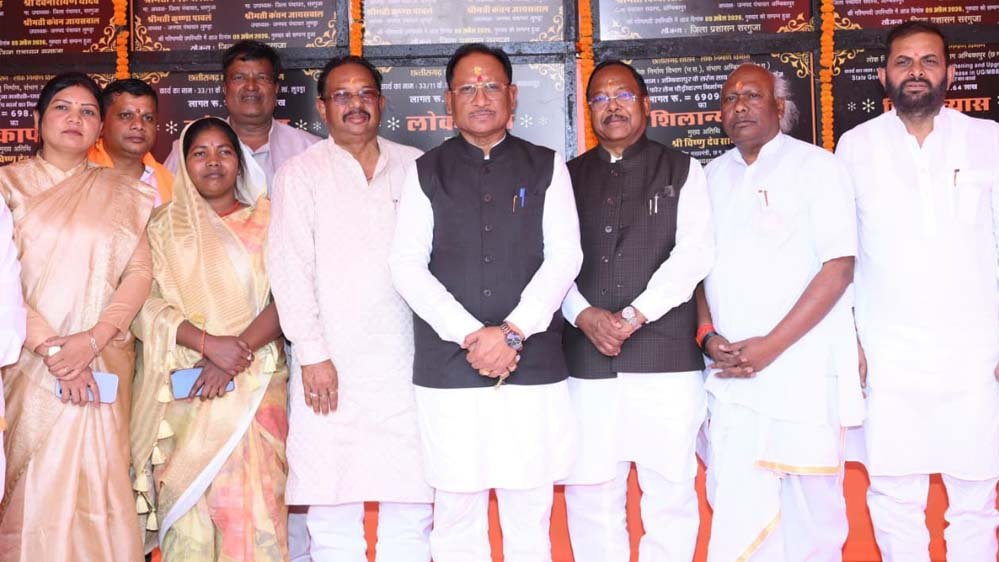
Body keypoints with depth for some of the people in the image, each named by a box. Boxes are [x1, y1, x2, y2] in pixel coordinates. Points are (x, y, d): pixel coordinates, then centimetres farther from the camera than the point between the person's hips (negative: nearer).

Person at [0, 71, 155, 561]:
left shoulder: (122, 193, 12)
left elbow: (141, 271, 3)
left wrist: (93, 339, -12)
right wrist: (50, 348, -14)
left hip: (104, 365, 2)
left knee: (98, 488, 0)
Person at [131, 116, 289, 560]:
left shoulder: (267, 221, 10)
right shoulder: (165, 226, 12)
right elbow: (147, 303, 0)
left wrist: (239, 350, -15)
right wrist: (208, 343, -15)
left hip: (256, 385, 0)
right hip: (184, 389, 1)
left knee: (255, 500, -7)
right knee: (187, 505, -3)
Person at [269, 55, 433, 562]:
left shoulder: (415, 167, 12)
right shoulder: (301, 173, 6)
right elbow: (290, 267, -1)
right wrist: (312, 354, -9)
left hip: (406, 360, 2)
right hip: (331, 364, -1)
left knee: (411, 501, 3)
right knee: (333, 502, 0)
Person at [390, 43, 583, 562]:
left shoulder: (547, 167, 9)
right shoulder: (426, 173, 9)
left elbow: (564, 257, 0)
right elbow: (407, 267, 0)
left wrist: (512, 332, -12)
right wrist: (470, 335, -11)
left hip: (534, 367, 0)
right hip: (447, 369, 0)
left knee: (530, 519, 5)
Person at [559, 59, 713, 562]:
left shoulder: (682, 171, 8)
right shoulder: (569, 177, 14)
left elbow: (694, 254, -3)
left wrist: (635, 315, -13)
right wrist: (584, 315, -11)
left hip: (666, 354, -2)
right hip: (585, 357, 2)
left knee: (670, 491, 2)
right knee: (589, 492, 5)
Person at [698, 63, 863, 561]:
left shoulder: (816, 166, -3)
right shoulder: (713, 176, 12)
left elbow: (838, 267, -9)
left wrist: (771, 346, -15)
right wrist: (708, 334, -4)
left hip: (803, 371, -3)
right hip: (732, 374, 4)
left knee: (811, 511, 6)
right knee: (736, 514, 0)